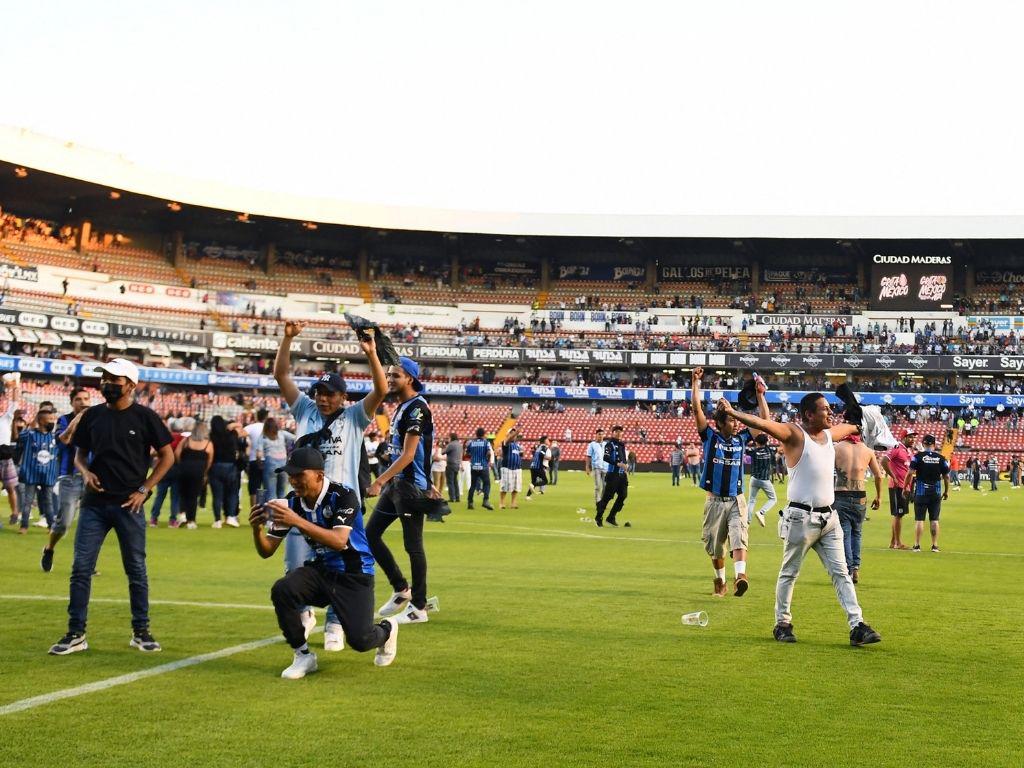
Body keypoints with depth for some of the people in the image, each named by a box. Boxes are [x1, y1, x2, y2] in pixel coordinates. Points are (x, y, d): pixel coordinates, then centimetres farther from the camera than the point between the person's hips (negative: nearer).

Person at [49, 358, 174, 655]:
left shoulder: (144, 417, -3)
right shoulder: (93, 416, 8)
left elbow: (167, 456, 2)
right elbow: (80, 453, 19)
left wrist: (144, 489, -5)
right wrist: (85, 472, -3)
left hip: (129, 505, -3)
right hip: (94, 503, 3)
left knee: (136, 570, 5)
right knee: (81, 568, -1)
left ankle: (141, 631, 16)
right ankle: (76, 634, 6)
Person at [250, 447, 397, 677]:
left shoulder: (343, 496, -20)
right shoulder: (292, 502, -4)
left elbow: (339, 541, -36)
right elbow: (266, 551, -1)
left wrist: (298, 522, -45)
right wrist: (257, 528, -24)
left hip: (354, 574, -5)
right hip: (320, 571, 5)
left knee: (359, 640, -19)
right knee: (281, 590, -25)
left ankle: (387, 629, 20)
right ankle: (303, 656, -7)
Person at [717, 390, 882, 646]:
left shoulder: (830, 433, 13)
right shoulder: (794, 433, -9)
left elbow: (851, 428, 37)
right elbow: (763, 424, -24)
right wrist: (733, 413, -37)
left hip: (828, 517, 7)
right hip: (801, 517, -7)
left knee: (841, 573, 3)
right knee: (789, 573, 6)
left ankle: (857, 626, 2)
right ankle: (782, 624, 18)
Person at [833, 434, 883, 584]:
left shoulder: (837, 448, -1)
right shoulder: (867, 450, 6)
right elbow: (878, 476, 9)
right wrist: (878, 497, 21)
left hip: (841, 496, -3)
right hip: (860, 497, 3)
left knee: (844, 534, 2)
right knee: (856, 532, 19)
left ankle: (848, 570, -5)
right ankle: (856, 568, 11)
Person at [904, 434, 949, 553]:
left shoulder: (918, 456, -6)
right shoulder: (941, 458, 0)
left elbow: (910, 473, -12)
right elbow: (946, 476, 3)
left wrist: (905, 487, -2)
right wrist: (946, 491, 15)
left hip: (921, 493, -2)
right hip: (936, 493, 2)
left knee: (919, 519, 2)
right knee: (934, 520, 8)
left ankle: (917, 545, 1)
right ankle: (935, 545, 8)